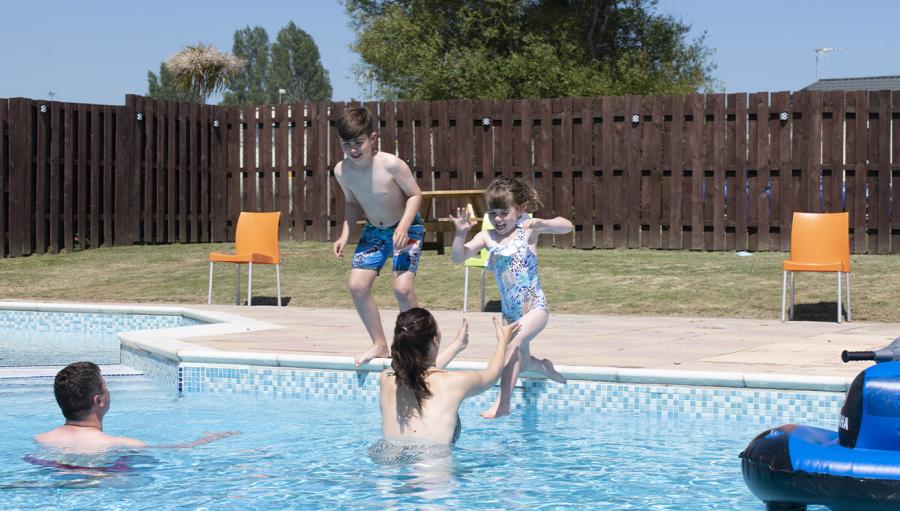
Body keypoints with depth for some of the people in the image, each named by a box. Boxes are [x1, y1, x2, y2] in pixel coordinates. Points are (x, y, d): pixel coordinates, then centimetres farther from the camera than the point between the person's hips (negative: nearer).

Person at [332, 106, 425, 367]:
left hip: (406, 228, -5)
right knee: (357, 285, -6)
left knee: (402, 288, -19)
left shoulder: (391, 165, -28)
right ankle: (380, 345, 11)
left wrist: (403, 227, -27)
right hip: (374, 231, 5)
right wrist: (345, 235, -6)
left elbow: (415, 194, -16)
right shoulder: (342, 171, -13)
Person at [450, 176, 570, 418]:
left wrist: (542, 223, -38)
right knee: (521, 362, 18)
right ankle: (543, 367, 51)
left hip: (534, 307, -6)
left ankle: (502, 403, -24)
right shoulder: (487, 237, 0)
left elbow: (566, 226, -20)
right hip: (509, 312, 6)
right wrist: (460, 233, -24)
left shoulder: (528, 230, -10)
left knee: (514, 342, -27)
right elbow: (458, 257, -7)